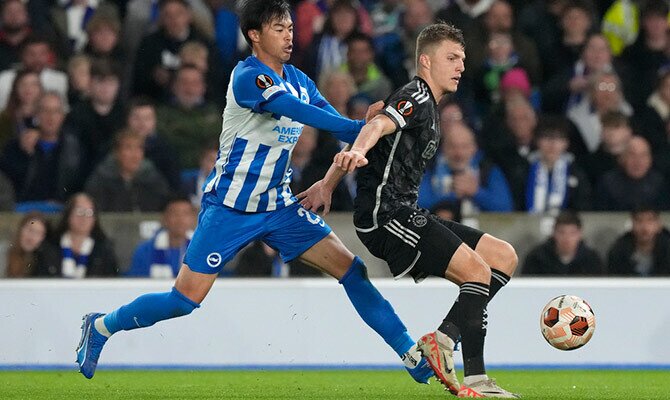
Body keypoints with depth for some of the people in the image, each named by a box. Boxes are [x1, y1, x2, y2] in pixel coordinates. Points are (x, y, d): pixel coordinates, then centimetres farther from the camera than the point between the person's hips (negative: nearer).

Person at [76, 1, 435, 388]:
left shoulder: (298, 80, 6)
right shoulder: (248, 76, -18)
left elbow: (340, 125, 4)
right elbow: (300, 112, -32)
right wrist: (361, 126, -37)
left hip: (279, 205, 7)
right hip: (229, 207, -7)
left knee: (351, 269, -4)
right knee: (187, 299, -7)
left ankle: (414, 357, 0)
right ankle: (101, 326, 17)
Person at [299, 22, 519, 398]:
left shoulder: (428, 107, 22)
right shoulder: (417, 97, -9)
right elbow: (380, 124, -29)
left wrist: (328, 183, 30)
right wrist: (358, 152, -52)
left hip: (406, 214, 10)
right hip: (385, 214, -10)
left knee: (505, 256, 4)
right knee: (478, 271, -20)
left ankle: (443, 338, -7)